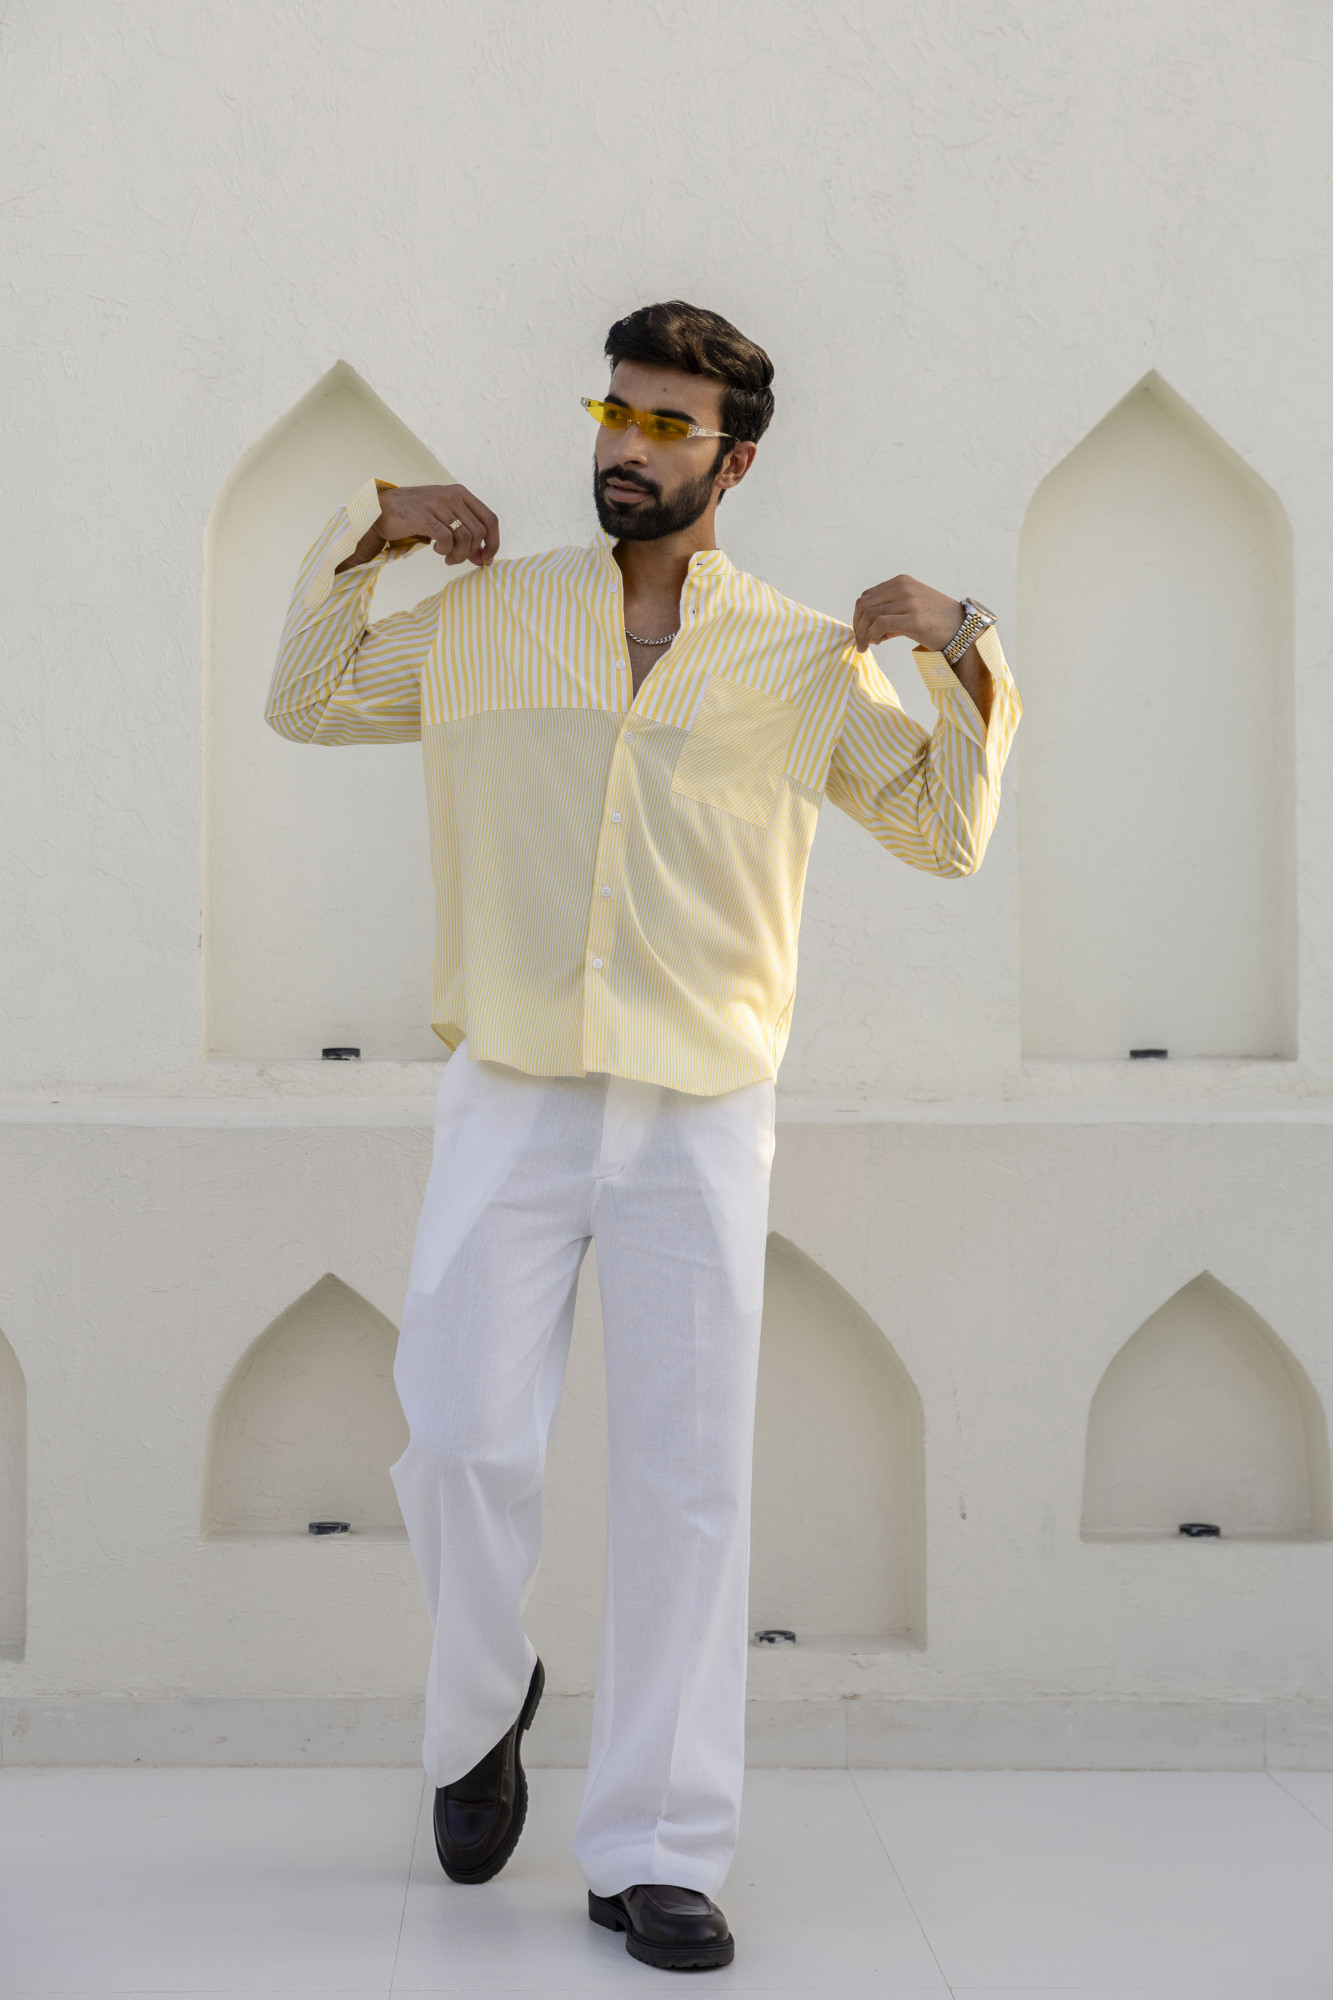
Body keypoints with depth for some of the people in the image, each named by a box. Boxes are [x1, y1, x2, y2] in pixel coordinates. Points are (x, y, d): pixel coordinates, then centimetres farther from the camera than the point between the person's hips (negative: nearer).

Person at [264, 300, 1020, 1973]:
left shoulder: (801, 660, 7)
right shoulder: (485, 619, 10)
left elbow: (945, 831, 11)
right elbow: (306, 700, 20)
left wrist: (967, 658, -2)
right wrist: (363, 535, 10)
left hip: (700, 1116, 0)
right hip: (509, 1097, 1)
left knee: (688, 1477, -1)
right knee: (463, 1441, -2)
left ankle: (654, 1851, 9)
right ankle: (479, 1712, 29)